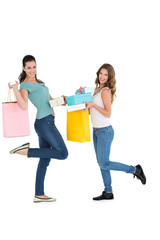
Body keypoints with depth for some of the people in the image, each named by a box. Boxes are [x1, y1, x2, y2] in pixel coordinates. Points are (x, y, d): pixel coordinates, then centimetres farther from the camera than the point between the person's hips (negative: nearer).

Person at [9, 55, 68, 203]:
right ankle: (25, 151, -8)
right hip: (44, 123, -9)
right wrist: (14, 89, -33)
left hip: (48, 123, 9)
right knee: (63, 153, -8)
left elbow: (50, 99, 25)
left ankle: (39, 195, 13)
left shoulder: (39, 82, 19)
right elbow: (24, 106, -24)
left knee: (44, 160, 9)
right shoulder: (25, 85, -8)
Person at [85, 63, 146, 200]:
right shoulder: (98, 89, 10)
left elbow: (108, 113, -21)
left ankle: (135, 170, 8)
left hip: (105, 131, -9)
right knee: (101, 163, 11)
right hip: (96, 131, 9)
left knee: (104, 164, -5)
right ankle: (108, 192, 19)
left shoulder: (105, 91, -16)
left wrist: (93, 105, -23)